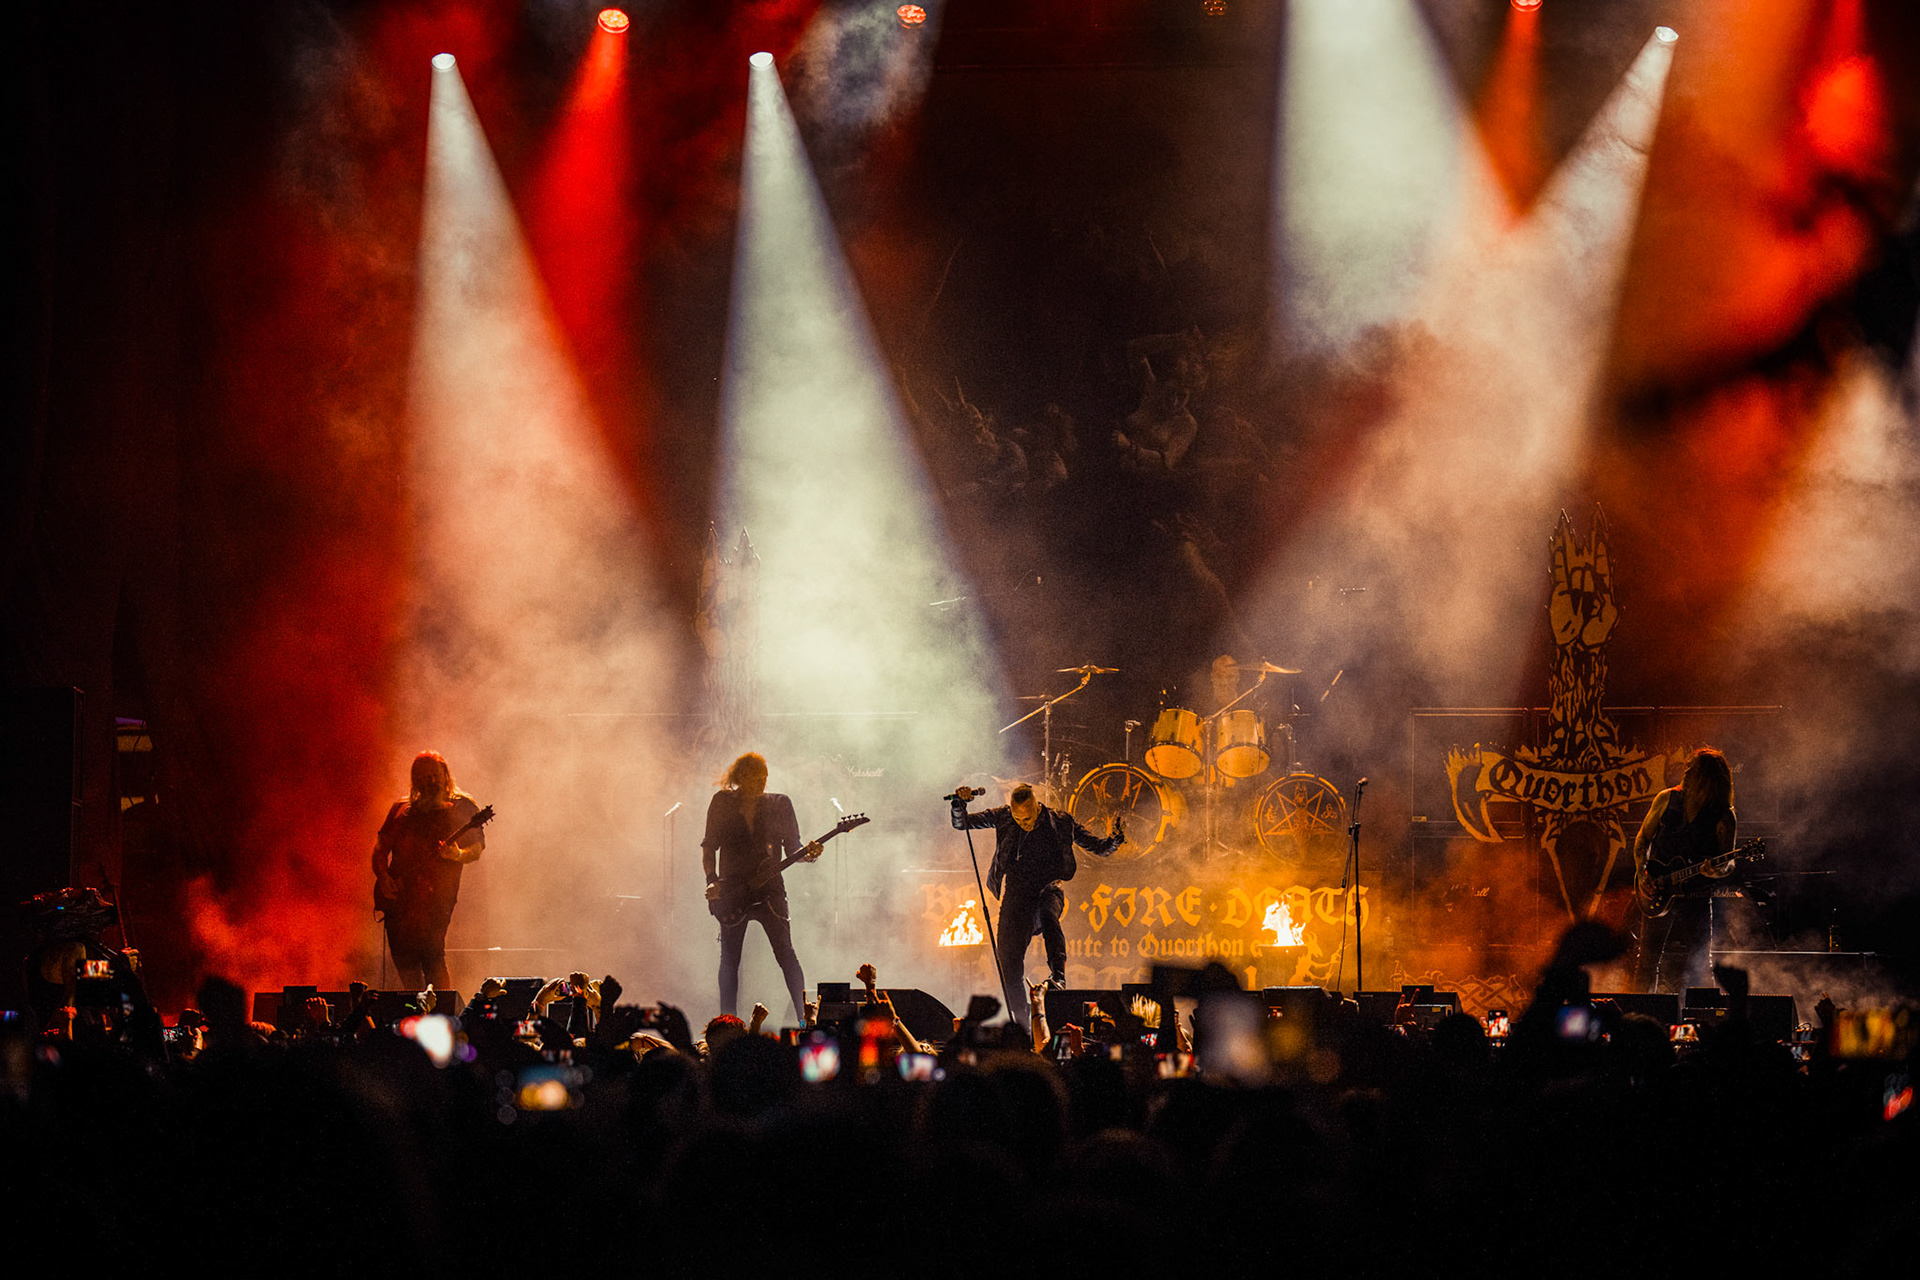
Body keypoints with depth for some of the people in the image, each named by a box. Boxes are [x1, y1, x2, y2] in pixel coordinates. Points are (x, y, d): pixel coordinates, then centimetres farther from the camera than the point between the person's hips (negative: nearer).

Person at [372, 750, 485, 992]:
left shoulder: (462, 808, 8)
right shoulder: (401, 810, 18)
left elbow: (476, 849, 4)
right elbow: (381, 846, 18)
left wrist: (458, 855, -18)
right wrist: (382, 876, 1)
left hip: (436, 895, -5)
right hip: (397, 894, 5)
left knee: (432, 955, -19)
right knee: (404, 961, 2)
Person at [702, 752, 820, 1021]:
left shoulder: (780, 804, 4)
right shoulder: (722, 803, 4)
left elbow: (792, 847, 6)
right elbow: (708, 846, 7)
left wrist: (808, 854, -15)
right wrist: (712, 880, -7)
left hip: (769, 890, -1)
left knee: (785, 954, -9)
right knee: (729, 959, 2)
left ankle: (805, 1018, -6)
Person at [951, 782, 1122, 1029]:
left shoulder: (1060, 823, 0)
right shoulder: (1002, 818, 2)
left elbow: (1099, 848, 6)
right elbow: (961, 824, 5)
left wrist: (1115, 839, -15)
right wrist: (959, 804, -16)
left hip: (1049, 889, -2)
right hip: (1017, 893, 2)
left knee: (1047, 915, -38)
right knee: (1008, 960, -5)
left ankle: (1058, 975, -49)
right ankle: (1020, 1024, 5)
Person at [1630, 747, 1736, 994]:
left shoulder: (1723, 816, -4)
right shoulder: (1667, 800, 2)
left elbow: (1728, 860, -6)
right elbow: (1643, 838, 13)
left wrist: (1721, 869, -29)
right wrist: (1642, 875, 0)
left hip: (1695, 897, -1)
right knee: (1647, 959, 2)